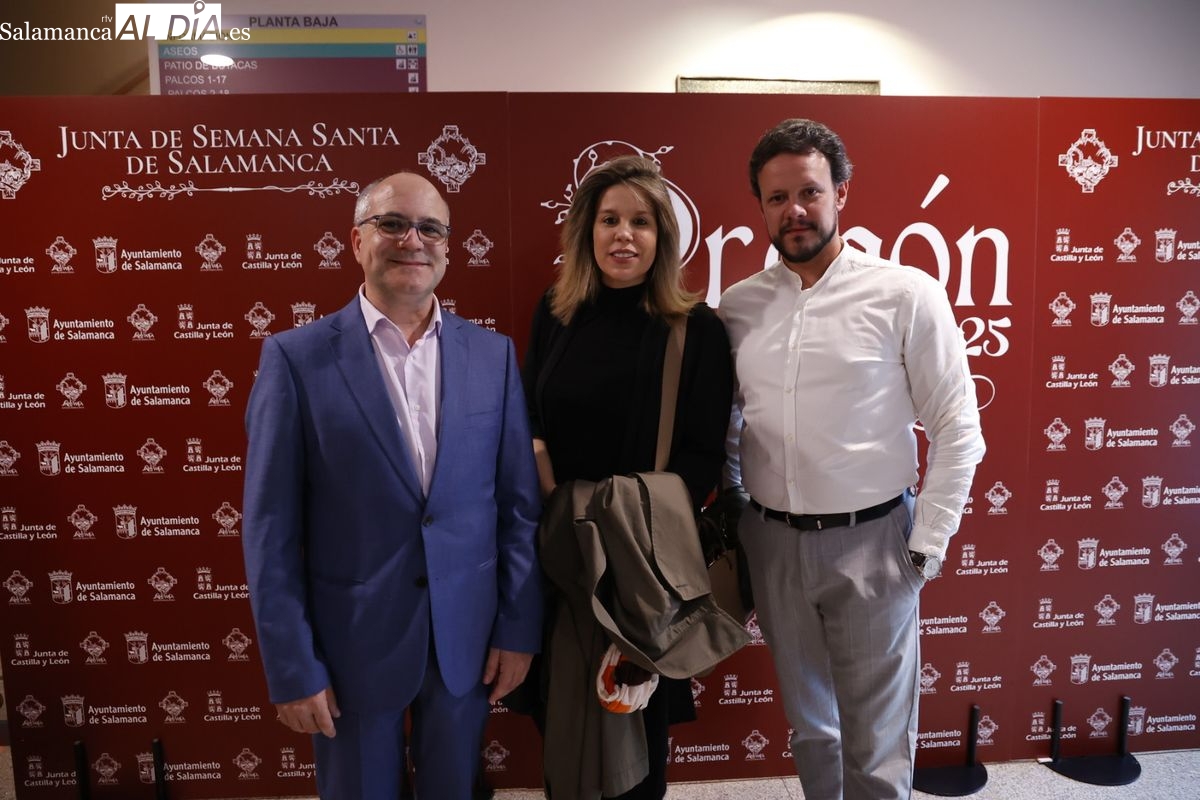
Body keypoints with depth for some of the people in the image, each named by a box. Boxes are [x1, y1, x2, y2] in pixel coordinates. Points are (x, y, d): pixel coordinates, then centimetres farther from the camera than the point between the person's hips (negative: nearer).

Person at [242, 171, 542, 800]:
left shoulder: (493, 354, 0)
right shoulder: (296, 357, -8)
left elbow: (520, 504, 2)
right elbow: (270, 531, -7)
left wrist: (519, 628, 1)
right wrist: (292, 667, -7)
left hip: (466, 635, 2)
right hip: (353, 640, -2)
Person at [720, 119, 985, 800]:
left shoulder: (906, 295, -9)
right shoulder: (738, 306, 2)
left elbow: (957, 431, -7)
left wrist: (927, 547, -8)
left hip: (870, 542, -3)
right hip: (772, 542, 4)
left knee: (877, 742, 10)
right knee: (808, 718, 22)